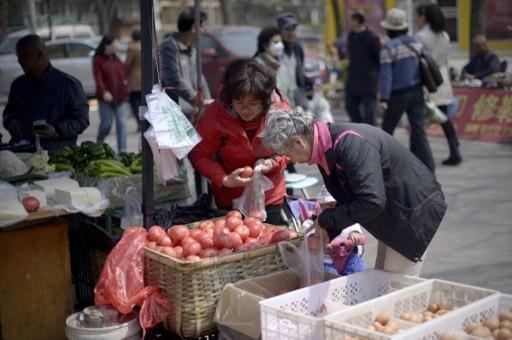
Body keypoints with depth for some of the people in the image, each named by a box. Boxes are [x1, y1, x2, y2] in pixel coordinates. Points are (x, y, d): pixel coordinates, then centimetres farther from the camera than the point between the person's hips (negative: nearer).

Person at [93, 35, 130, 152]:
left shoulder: (117, 60, 14)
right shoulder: (98, 60, -1)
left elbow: (123, 76, 17)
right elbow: (98, 78, -12)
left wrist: (125, 94, 10)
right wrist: (104, 92, -26)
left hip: (120, 98, 4)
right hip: (106, 99, -4)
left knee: (122, 124, -5)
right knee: (106, 124, 1)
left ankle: (122, 151, -3)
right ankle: (98, 146, 28)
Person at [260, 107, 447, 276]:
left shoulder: (351, 144, -31)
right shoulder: (327, 146, -1)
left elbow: (372, 201, -37)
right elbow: (346, 199, 11)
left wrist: (326, 220, -25)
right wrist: (328, 233, 1)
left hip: (413, 212, -10)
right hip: (392, 216, 10)